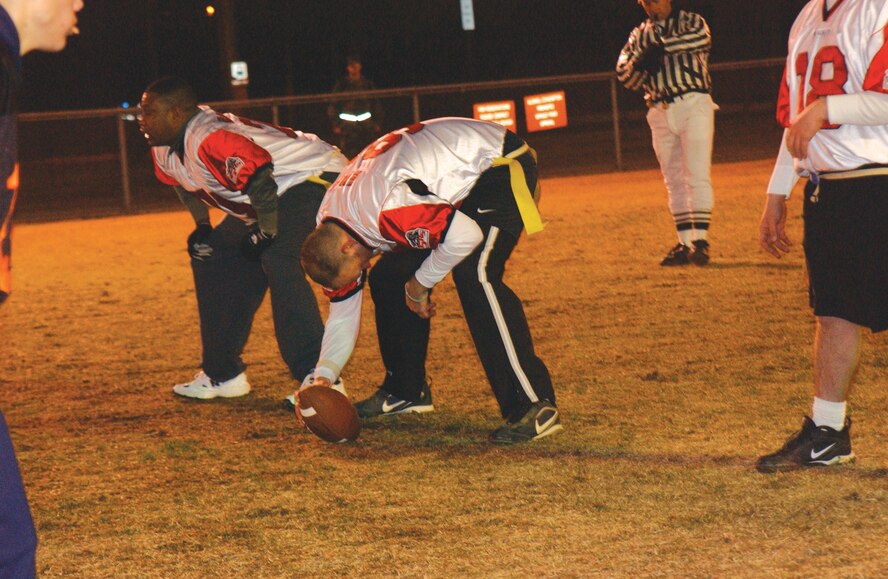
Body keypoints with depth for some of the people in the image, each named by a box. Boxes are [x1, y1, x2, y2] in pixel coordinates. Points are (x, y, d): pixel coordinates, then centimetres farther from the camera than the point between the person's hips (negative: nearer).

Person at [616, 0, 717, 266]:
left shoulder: (690, 22, 3)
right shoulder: (638, 35, 15)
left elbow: (702, 38, -21)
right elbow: (624, 75, 5)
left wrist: (662, 45, -24)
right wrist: (640, 63, -16)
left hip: (693, 106, -5)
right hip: (660, 113, 5)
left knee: (697, 176, -11)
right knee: (674, 181, 6)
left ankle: (700, 240, -13)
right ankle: (685, 243, 10)